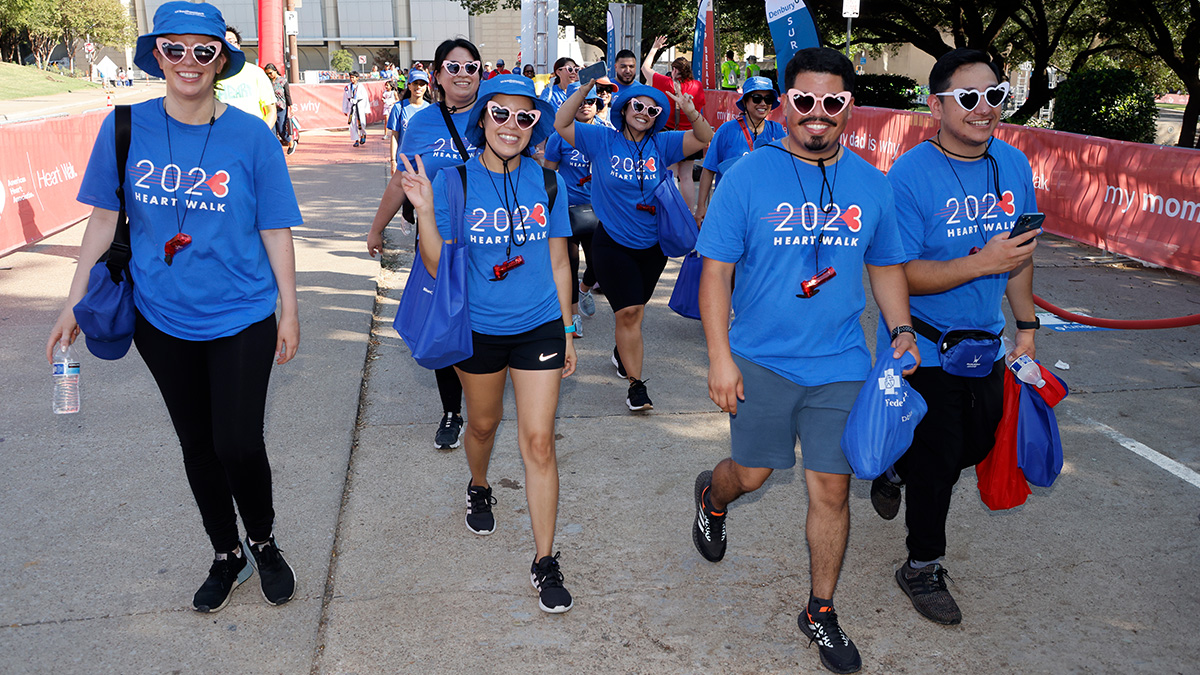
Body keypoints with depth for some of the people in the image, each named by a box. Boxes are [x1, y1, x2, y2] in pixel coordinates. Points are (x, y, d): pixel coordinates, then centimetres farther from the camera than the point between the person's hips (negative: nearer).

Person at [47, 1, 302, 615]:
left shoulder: (251, 136, -8)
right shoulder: (125, 128, -3)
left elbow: (275, 231, -3)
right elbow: (104, 219, 4)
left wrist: (289, 310, -1)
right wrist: (74, 304, 5)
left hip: (240, 317, -2)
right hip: (161, 318, 3)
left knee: (238, 446, -6)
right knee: (196, 445, 14)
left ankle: (263, 542, 25)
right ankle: (226, 556, 35)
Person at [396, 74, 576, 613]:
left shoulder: (548, 182, -3)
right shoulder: (452, 181, -8)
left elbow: (558, 262, 5)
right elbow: (438, 266, -10)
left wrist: (568, 331, 8)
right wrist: (424, 210, -26)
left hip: (539, 326, 0)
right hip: (478, 328, 0)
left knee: (538, 441, -2)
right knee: (483, 424, 20)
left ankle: (545, 562, 9)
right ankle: (479, 490, 55)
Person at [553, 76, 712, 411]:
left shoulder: (661, 144, 0)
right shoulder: (603, 140, -5)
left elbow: (705, 139, -5)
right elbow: (561, 124, -12)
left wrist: (690, 112, -25)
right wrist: (584, 88, -22)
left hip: (652, 243, 4)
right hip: (613, 243, -3)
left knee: (635, 308, 19)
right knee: (628, 310, -9)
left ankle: (623, 351, 46)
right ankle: (636, 382, -2)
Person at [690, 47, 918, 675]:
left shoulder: (871, 185, 3)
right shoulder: (748, 176, -8)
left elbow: (885, 265, 15)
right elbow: (716, 270, -7)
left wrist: (901, 329, -1)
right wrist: (720, 356, -12)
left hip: (840, 364, 2)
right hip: (761, 359, -2)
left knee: (831, 489, 5)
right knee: (752, 474, 11)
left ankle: (820, 611, 25)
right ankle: (711, 495, 49)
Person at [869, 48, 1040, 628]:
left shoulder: (1015, 165, 1)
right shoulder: (909, 176, -19)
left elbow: (1019, 254, 13)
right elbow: (898, 275, -21)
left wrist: (1026, 325, 13)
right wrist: (981, 263, -31)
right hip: (925, 351, -6)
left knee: (975, 446, 21)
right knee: (936, 467, 4)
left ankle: (894, 469, 50)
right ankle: (922, 569, 26)